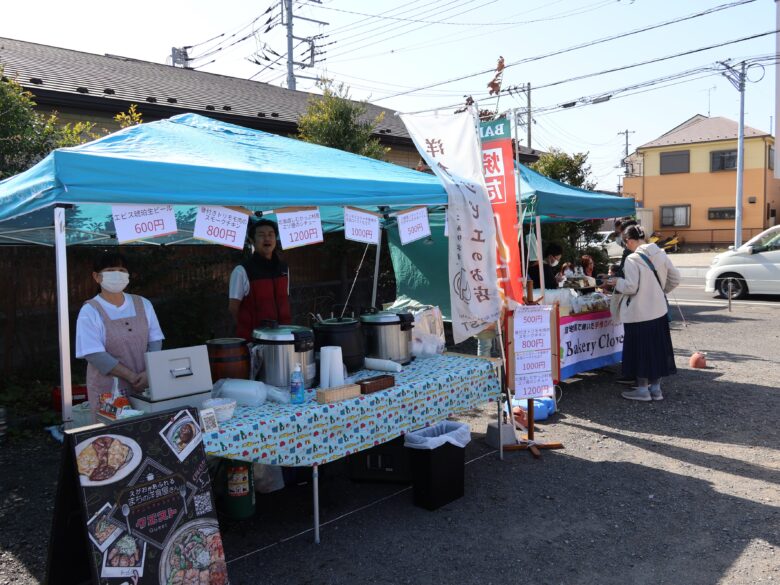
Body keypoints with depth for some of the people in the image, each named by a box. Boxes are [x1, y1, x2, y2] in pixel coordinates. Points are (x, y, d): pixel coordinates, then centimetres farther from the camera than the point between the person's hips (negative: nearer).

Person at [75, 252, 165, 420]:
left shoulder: (143, 305, 6)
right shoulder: (90, 311, -6)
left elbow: (155, 341, 4)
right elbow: (94, 355, -14)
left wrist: (148, 373, -13)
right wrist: (132, 377, -18)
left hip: (145, 386, 3)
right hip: (108, 391, -3)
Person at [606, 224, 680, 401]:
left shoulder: (632, 259, -16)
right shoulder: (660, 254, 4)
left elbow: (631, 287, -19)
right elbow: (675, 278, 9)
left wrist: (617, 282, -1)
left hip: (639, 313, -7)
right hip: (659, 311, 7)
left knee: (640, 350, 4)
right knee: (657, 348, 14)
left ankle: (643, 389, 12)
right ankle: (656, 388, 22)